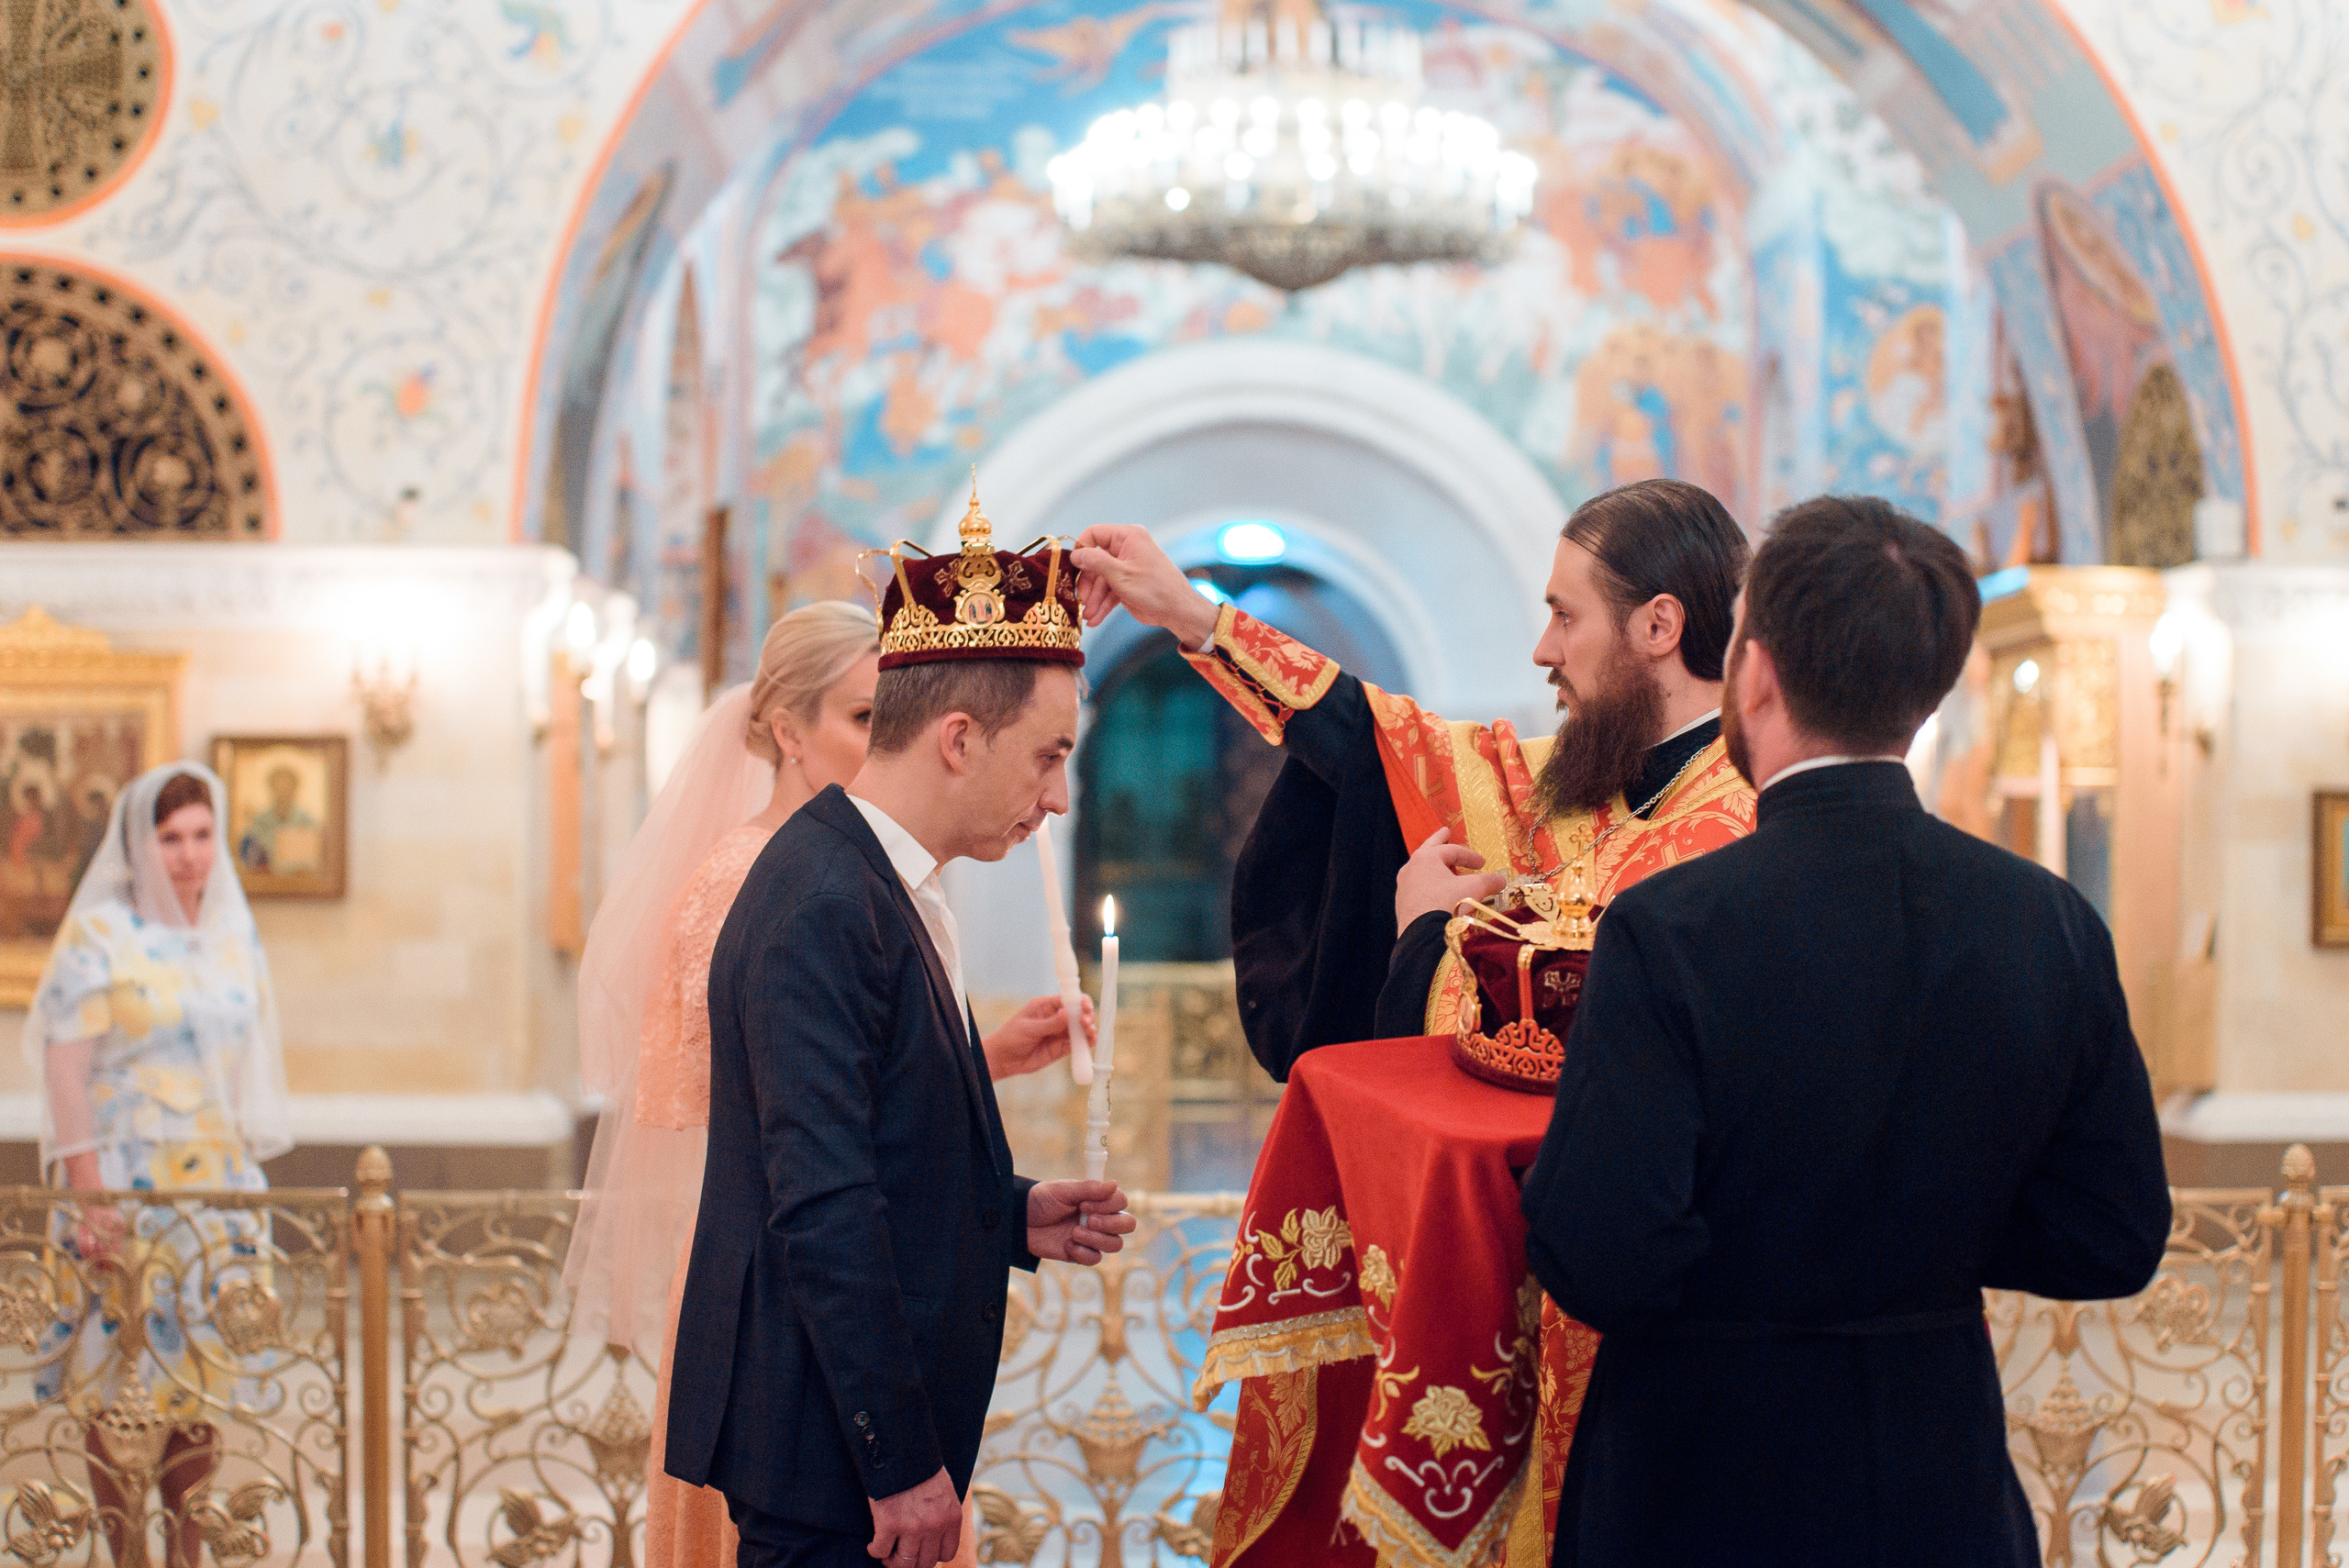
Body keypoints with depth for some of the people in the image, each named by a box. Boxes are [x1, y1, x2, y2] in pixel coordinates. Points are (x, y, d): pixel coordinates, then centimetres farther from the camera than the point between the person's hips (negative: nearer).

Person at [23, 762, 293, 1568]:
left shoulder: (233, 936, 11)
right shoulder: (99, 935, -4)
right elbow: (64, 1065, -9)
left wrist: (250, 1184, 11)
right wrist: (88, 1193, -16)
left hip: (217, 1187, 5)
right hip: (129, 1183, -5)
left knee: (201, 1381, 6)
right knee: (124, 1381, -4)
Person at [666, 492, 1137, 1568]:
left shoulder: (871, 883, 11)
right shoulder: (825, 906, -19)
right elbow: (824, 1208, -23)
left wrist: (1014, 1216, 7)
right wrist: (904, 1459, -21)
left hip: (872, 1424, 10)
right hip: (828, 1440, -10)